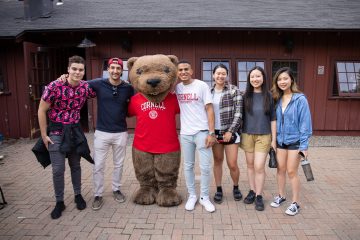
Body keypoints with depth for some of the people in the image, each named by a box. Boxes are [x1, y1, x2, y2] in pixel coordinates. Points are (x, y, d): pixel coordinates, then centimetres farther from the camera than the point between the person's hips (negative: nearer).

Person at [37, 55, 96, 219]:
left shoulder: (86, 87, -8)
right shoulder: (54, 86, -18)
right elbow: (42, 111, -10)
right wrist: (44, 135, -8)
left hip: (75, 130, 3)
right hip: (56, 131, -3)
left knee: (75, 165, 15)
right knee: (58, 169, 0)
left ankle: (78, 195, 33)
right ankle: (59, 202, 18)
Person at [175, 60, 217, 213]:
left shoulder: (201, 85, -5)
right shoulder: (177, 88, 6)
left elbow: (209, 109, -7)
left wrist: (211, 133, -11)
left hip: (202, 132, -3)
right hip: (185, 133, 3)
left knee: (205, 167, 2)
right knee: (188, 166, 11)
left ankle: (204, 197, 20)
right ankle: (192, 196, 27)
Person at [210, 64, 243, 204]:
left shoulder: (234, 90, -5)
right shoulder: (209, 91, 6)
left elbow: (238, 113, -9)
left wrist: (230, 131, -14)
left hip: (230, 132, -3)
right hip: (215, 132, 3)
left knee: (232, 164, 0)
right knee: (217, 161, 11)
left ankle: (236, 188, 26)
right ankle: (218, 190, 26)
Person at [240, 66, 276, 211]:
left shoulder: (268, 96, -2)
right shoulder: (246, 96, 1)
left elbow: (273, 119, 0)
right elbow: (240, 116, 5)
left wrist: (274, 139, -1)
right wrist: (239, 135, 3)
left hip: (264, 136, -2)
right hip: (247, 135, 2)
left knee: (259, 167, -4)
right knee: (250, 165, 10)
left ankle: (259, 196, 12)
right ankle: (252, 191, 25)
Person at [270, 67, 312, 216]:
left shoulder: (300, 99, -12)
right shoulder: (277, 99, 2)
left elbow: (305, 122, -12)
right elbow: (274, 120, 5)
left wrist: (304, 145, -13)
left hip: (295, 140, -4)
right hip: (280, 140, 4)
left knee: (292, 172, 2)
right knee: (280, 169, 13)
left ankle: (295, 203, 17)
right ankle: (281, 196, 31)